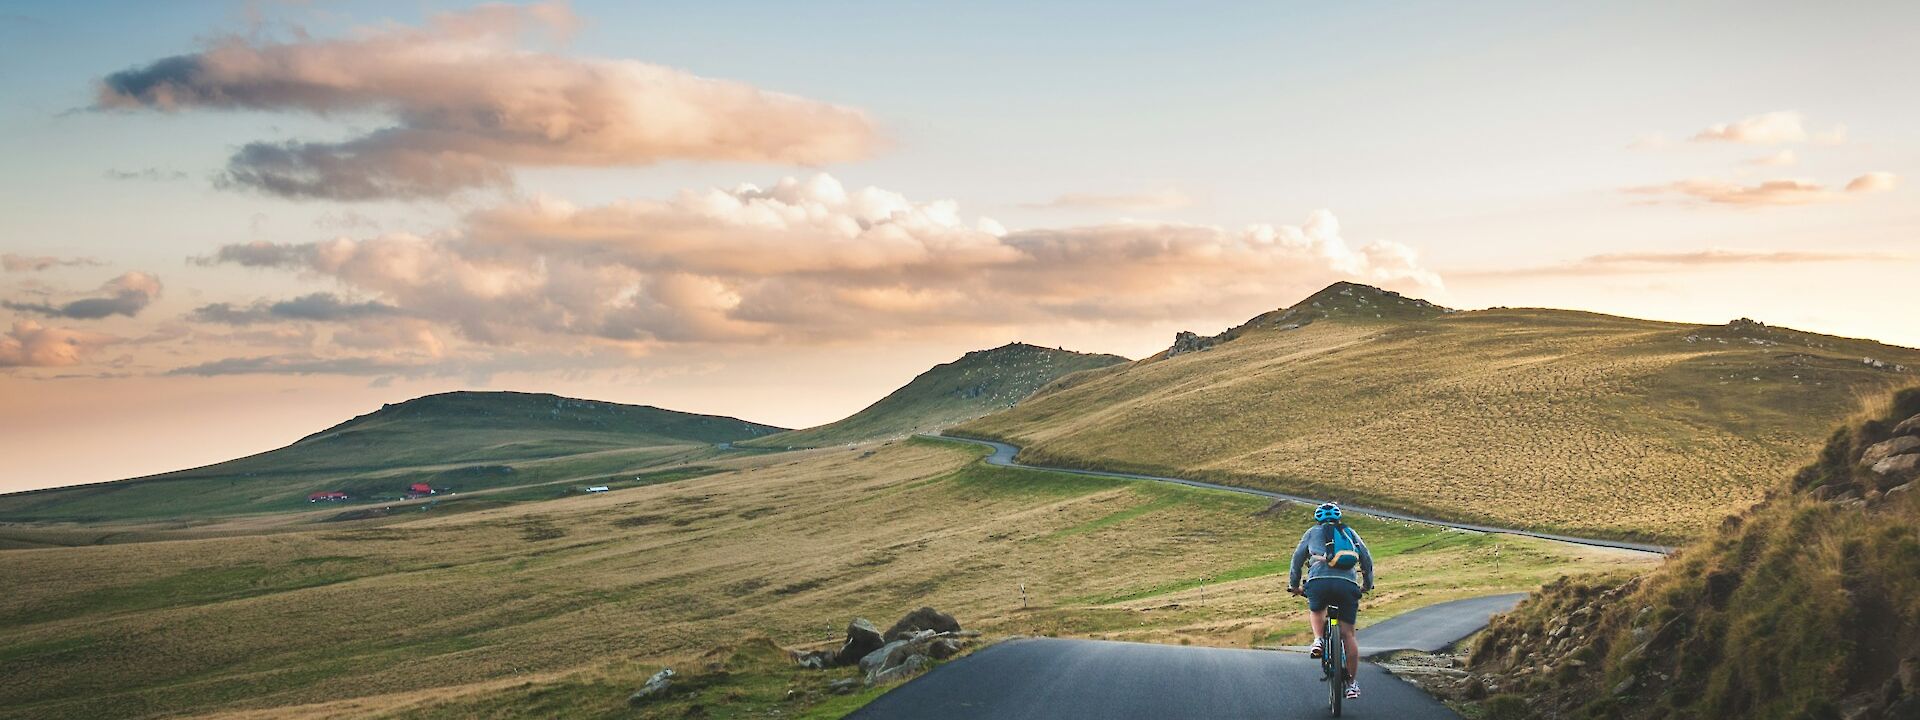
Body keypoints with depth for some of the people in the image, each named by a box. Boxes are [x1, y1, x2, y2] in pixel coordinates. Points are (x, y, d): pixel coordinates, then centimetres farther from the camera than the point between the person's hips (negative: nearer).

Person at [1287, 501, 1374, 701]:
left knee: (1316, 610, 32)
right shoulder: (1350, 532, 27)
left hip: (1319, 581, -1)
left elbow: (1298, 558, 24)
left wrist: (1294, 585, 33)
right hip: (1348, 583, 1)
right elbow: (1367, 559, 27)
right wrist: (1368, 584, 40)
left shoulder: (1313, 532, 24)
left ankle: (1318, 640, 6)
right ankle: (1353, 683, 5)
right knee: (1347, 634, 7)